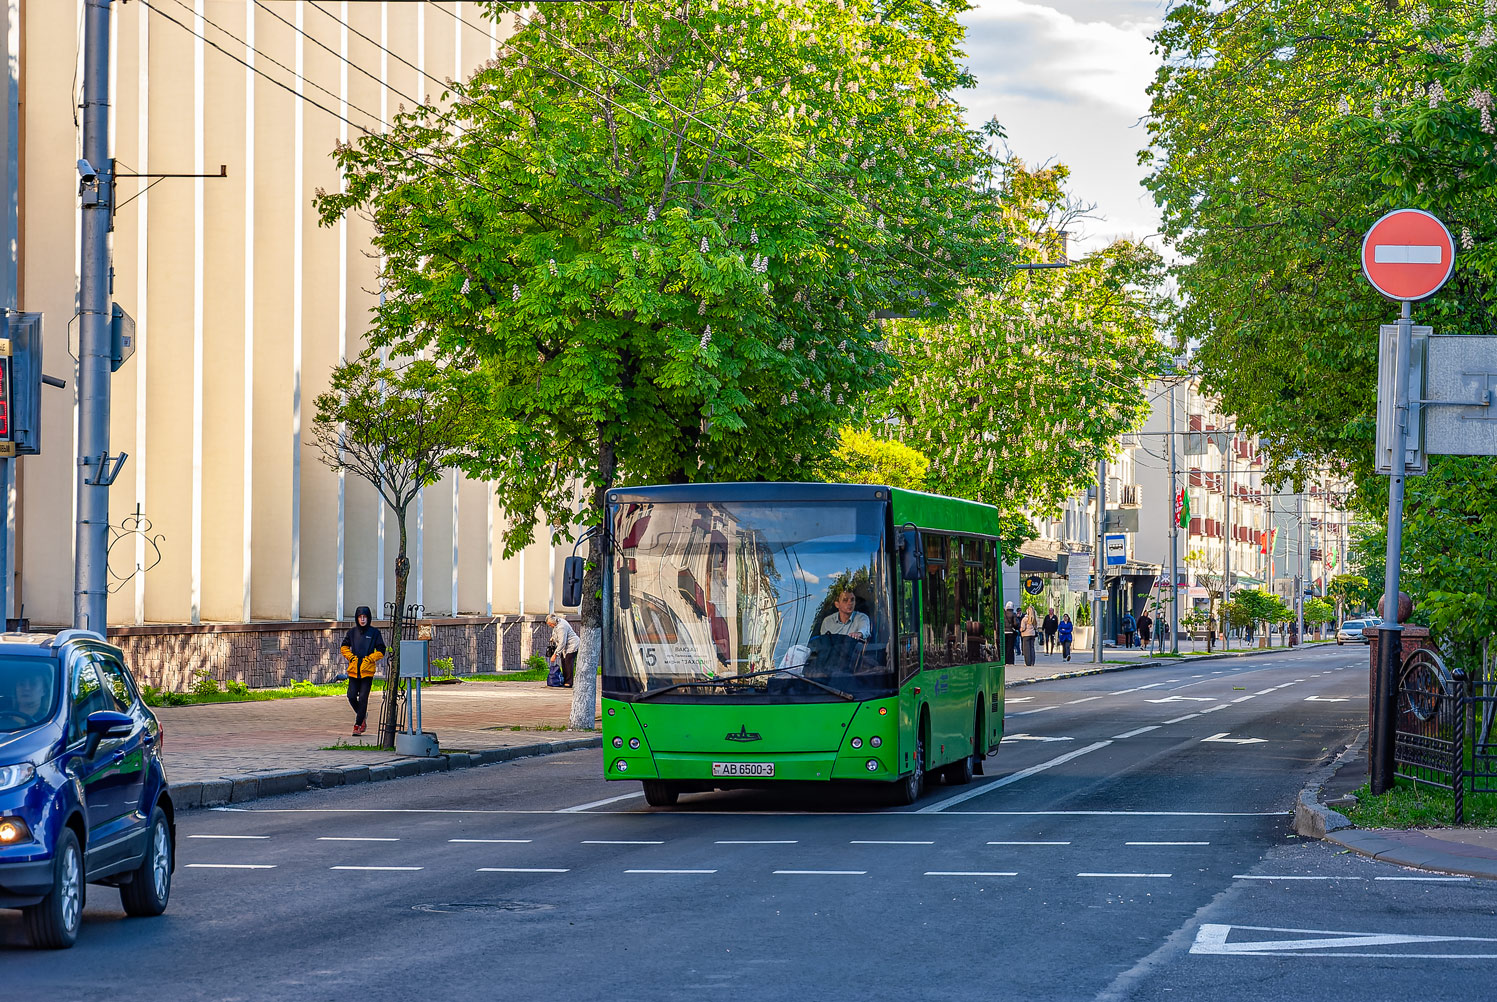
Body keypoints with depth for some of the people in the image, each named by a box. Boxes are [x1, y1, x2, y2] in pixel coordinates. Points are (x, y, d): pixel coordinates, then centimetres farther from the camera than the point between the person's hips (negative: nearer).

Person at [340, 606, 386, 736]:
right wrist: (351, 657, -1)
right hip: (354, 670, 3)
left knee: (363, 698, -7)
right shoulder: (352, 632, 9)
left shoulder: (374, 632, 1)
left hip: (367, 671, -3)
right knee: (351, 696, -5)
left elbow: (381, 651, 2)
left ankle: (358, 725, -1)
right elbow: (345, 647, 15)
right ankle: (362, 715, 23)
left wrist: (369, 659, -9)